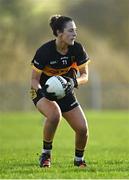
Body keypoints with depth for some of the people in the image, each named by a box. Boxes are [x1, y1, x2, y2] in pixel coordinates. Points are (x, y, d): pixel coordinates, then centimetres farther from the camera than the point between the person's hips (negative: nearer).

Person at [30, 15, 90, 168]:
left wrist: (74, 82, -27)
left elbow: (85, 76, -5)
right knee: (54, 115, -36)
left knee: (82, 128, -9)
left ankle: (79, 159, 21)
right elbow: (34, 80, -16)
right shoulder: (44, 51, -24)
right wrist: (43, 91, -37)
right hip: (44, 92, -4)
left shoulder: (77, 49, -14)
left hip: (66, 92, 4)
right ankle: (46, 154, -14)